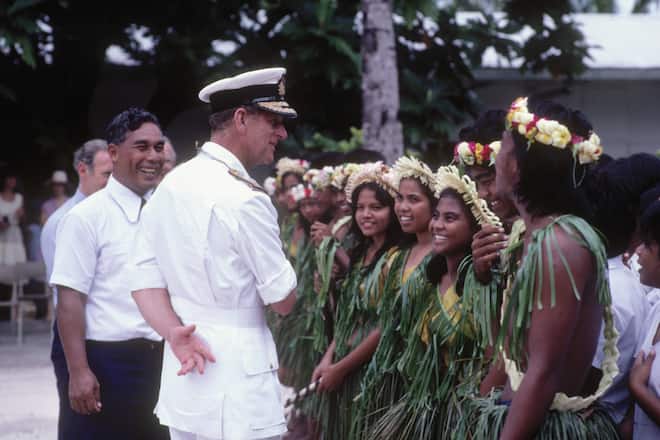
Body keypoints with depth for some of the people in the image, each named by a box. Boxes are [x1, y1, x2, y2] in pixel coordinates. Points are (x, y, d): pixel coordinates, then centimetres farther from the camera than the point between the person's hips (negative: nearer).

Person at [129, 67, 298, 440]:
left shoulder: (171, 184, 7)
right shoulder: (245, 199, -16)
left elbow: (145, 279, 4)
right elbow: (284, 300, -11)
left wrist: (174, 332, -9)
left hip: (183, 376, 8)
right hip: (237, 378, -8)